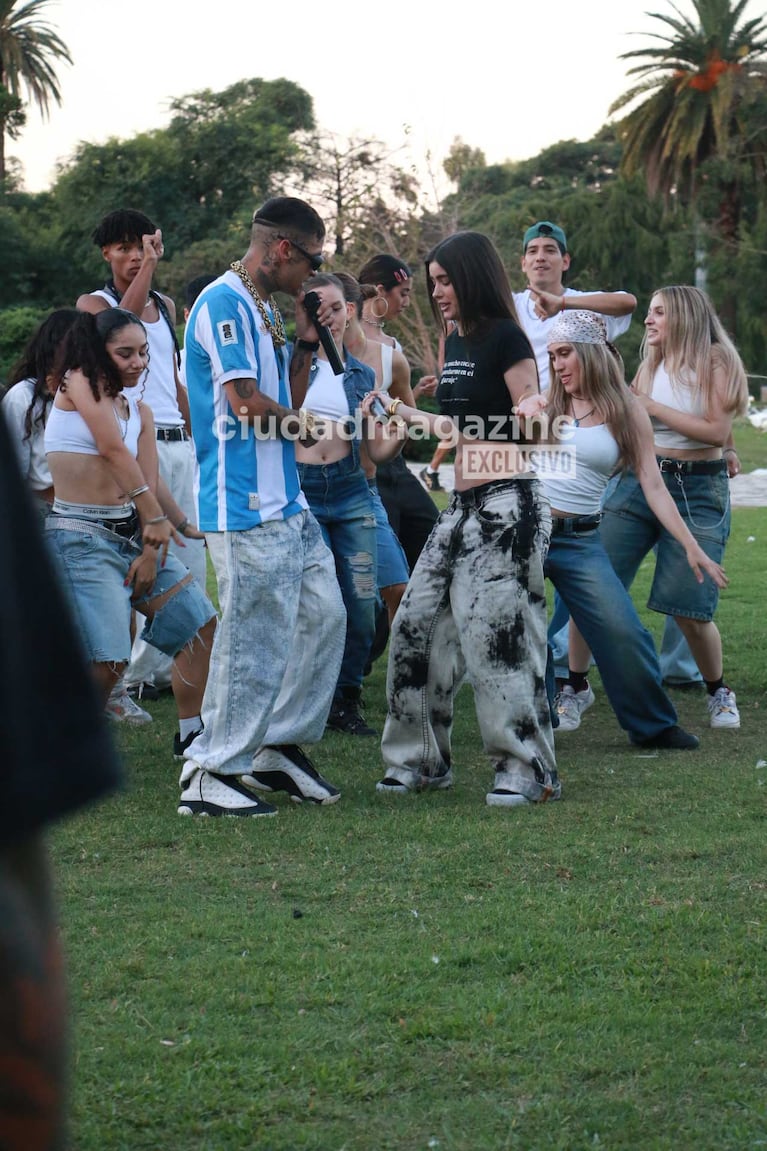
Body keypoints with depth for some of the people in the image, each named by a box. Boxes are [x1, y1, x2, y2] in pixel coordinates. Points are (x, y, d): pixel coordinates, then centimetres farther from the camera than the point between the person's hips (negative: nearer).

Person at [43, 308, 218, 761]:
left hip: (131, 532, 8)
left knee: (200, 624, 8)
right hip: (81, 534, -8)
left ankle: (193, 734, 19)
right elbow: (113, 449, -14)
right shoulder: (79, 383, -6)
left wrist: (152, 549, -7)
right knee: (108, 660, -18)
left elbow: (152, 482, 5)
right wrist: (155, 518, -17)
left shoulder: (140, 411, 15)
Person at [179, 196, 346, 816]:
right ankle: (211, 775, 1)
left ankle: (280, 746, 22)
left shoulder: (264, 309, 17)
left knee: (324, 615, 12)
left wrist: (307, 343, 9)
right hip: (246, 508, -10)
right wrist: (303, 423, -3)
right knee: (254, 638, -7)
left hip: (288, 502, 10)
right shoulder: (223, 303, -13)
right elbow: (247, 403, -19)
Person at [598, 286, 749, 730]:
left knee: (691, 612, -7)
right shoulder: (650, 366, 13)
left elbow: (717, 432, -14)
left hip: (698, 492, -4)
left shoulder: (717, 361, -3)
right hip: (640, 481, 5)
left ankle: (719, 691, 19)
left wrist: (651, 407, -14)